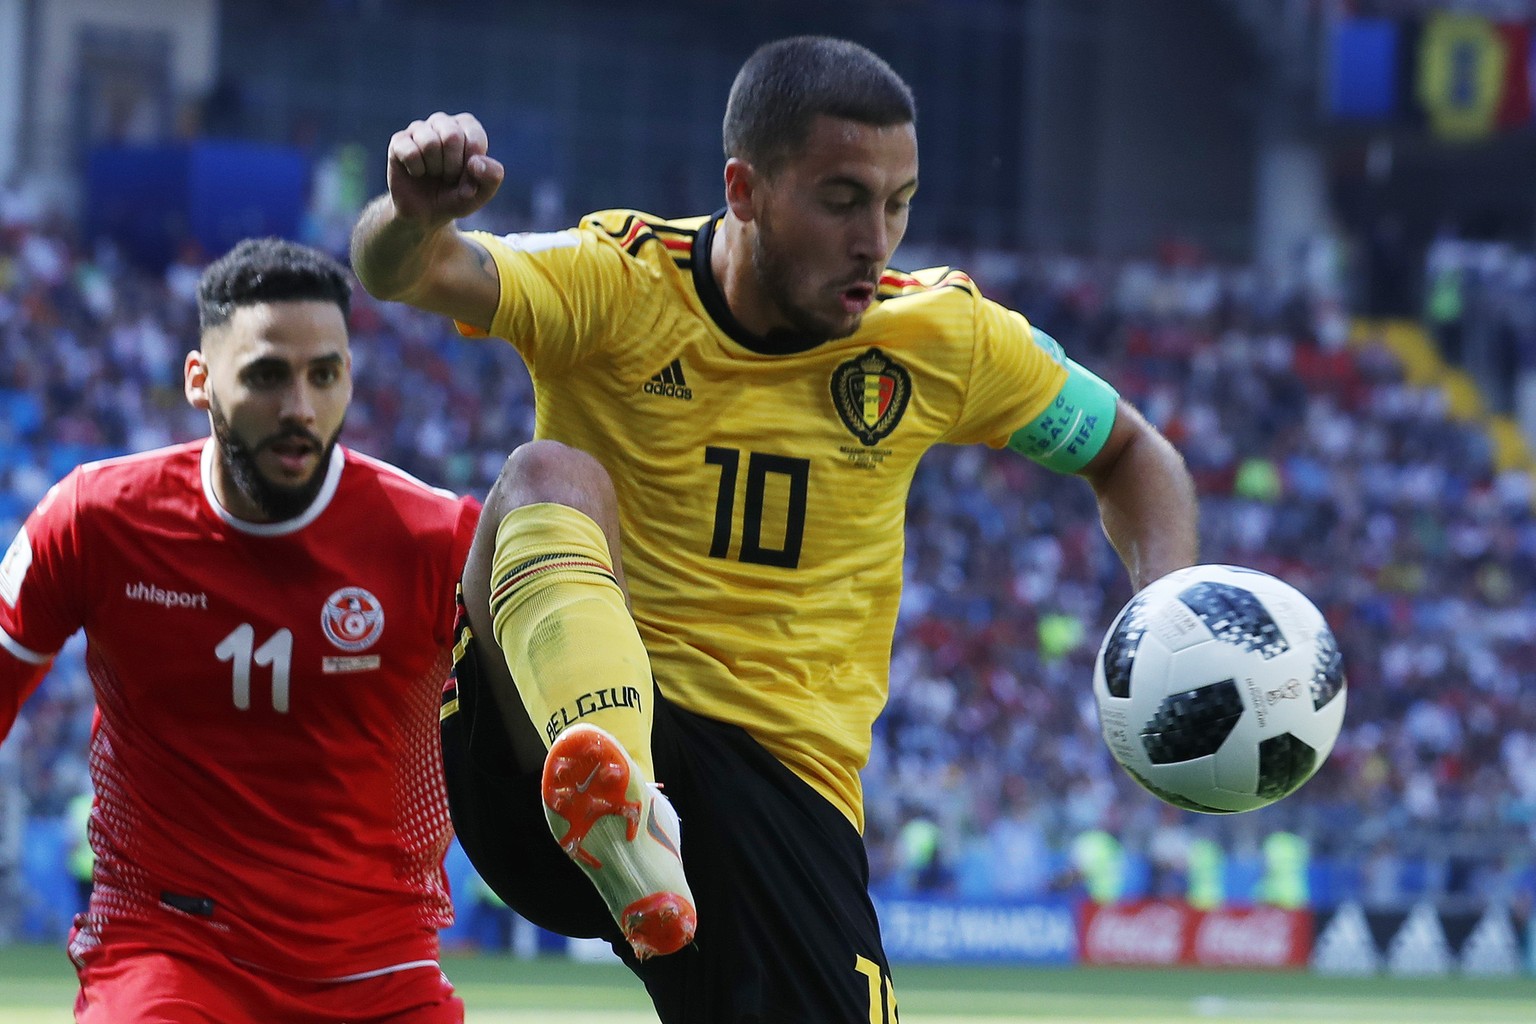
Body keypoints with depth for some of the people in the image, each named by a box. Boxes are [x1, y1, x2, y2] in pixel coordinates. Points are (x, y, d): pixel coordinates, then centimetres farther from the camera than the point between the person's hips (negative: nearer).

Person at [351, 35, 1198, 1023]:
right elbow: (407, 272, -23)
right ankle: (619, 811, -54)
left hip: (780, 783, 3)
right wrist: (413, 218, -48)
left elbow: (1131, 455, 18)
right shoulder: (617, 283, -5)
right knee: (548, 473, -31)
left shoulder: (947, 336, 4)